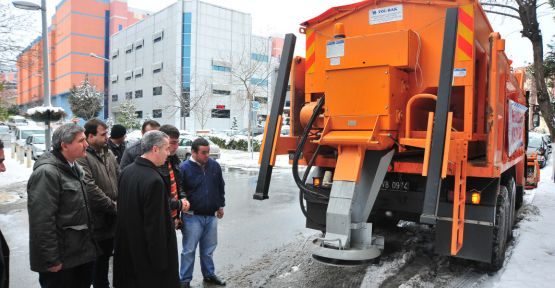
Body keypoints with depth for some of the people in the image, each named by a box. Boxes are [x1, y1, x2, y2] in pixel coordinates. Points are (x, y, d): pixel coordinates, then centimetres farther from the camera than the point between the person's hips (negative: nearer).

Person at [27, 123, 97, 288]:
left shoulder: (73, 167, 9)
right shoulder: (47, 172, -20)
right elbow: (42, 221, -24)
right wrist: (51, 260, -22)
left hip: (81, 252, 8)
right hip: (62, 259, -8)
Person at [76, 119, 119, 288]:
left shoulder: (109, 153, 10)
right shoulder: (82, 157, -17)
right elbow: (91, 189, -24)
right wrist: (114, 206, -17)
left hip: (112, 219, 7)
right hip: (96, 221, -7)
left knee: (105, 258, 21)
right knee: (96, 261, 9)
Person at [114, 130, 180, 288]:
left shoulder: (126, 171, 0)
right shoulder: (154, 180, -26)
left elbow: (122, 208, 10)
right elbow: (155, 225, -24)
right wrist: (160, 261, -16)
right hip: (147, 253, -8)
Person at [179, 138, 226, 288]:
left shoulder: (215, 165, 2)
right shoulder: (184, 168, -13)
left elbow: (220, 187, 15)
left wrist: (220, 205, 18)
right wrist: (182, 211, -7)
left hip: (211, 216, 5)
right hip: (192, 217, -4)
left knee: (208, 249, 16)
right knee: (189, 250, 3)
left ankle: (209, 274, 33)